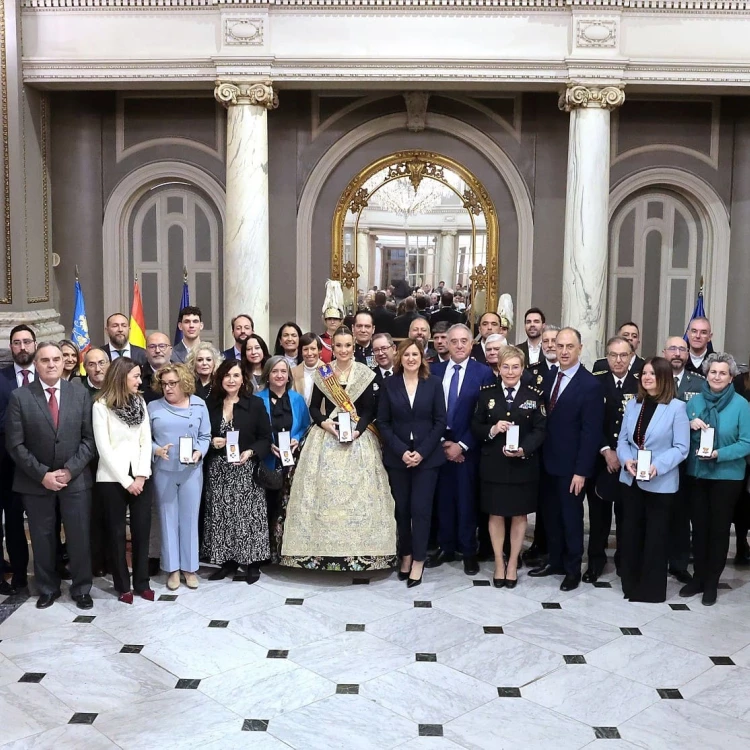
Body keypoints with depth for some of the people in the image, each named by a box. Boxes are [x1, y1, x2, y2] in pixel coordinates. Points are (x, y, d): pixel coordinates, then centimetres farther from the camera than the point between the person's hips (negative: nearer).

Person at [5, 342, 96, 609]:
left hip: (76, 478, 1)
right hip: (35, 481, 0)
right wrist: (42, 474, -13)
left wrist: (69, 470, -11)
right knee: (42, 538, 11)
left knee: (79, 537, 6)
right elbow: (15, 444, -6)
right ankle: (47, 589, 29)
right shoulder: (20, 397, -4)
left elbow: (89, 438, -1)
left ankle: (81, 589, 22)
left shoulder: (80, 393, 1)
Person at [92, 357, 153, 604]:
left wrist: (141, 475, -7)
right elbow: (103, 448, -10)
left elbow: (146, 440, 4)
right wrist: (126, 480, -11)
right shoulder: (101, 406, -7)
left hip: (139, 476, 4)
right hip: (113, 478, -4)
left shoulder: (140, 402, 7)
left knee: (142, 529, 6)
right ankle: (123, 585, 17)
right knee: (117, 532, 6)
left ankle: (142, 582, 19)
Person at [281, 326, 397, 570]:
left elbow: (369, 410, -1)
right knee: (324, 489, -3)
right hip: (326, 436, 1)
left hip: (358, 437, -1)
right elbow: (314, 407, 7)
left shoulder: (365, 374, 1)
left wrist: (357, 430, -16)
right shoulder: (322, 373, 5)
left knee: (357, 489, -3)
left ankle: (358, 551, 3)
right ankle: (323, 549, 5)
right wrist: (324, 422, -12)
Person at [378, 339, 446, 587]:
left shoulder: (434, 383, 0)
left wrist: (422, 452, -11)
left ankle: (418, 561, 7)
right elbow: (383, 422, 0)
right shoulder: (389, 384, 2)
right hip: (397, 457, 1)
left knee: (421, 508, -3)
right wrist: (401, 451, -11)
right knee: (402, 508, 6)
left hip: (427, 457, -1)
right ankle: (405, 556, 20)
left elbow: (440, 421, -2)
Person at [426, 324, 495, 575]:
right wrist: (441, 442, -5)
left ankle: (469, 551, 16)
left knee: (467, 500, 5)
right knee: (443, 498, 9)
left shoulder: (484, 373, -4)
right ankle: (446, 548, 21)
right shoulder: (435, 371, 5)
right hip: (440, 445, 3)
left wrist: (462, 445, -11)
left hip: (467, 447, -3)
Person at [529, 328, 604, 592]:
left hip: (570, 466, -6)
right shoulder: (548, 379, 7)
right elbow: (544, 421, 7)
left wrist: (581, 471, -17)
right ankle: (555, 561, 32)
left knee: (571, 517, 8)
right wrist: (539, 455, 1)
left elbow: (591, 432, -15)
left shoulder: (590, 385, -14)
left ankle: (573, 569, 23)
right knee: (550, 515, 16)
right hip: (547, 462, 6)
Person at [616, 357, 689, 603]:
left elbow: (681, 448, -12)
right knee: (631, 531, 13)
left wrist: (657, 466, -25)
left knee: (655, 534, 7)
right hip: (631, 479, 5)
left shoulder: (676, 407, -10)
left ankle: (651, 587, 20)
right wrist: (626, 460, -13)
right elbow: (622, 439, 6)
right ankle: (630, 583, 26)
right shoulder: (633, 404, 7)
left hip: (660, 483, -5)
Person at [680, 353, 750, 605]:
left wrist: (718, 454, -24)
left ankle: (712, 582, 21)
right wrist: (690, 425, -15)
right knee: (699, 527, 11)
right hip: (697, 474, 3)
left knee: (719, 528, 9)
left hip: (727, 476, -3)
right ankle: (698, 577, 25)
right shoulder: (694, 402, 2)